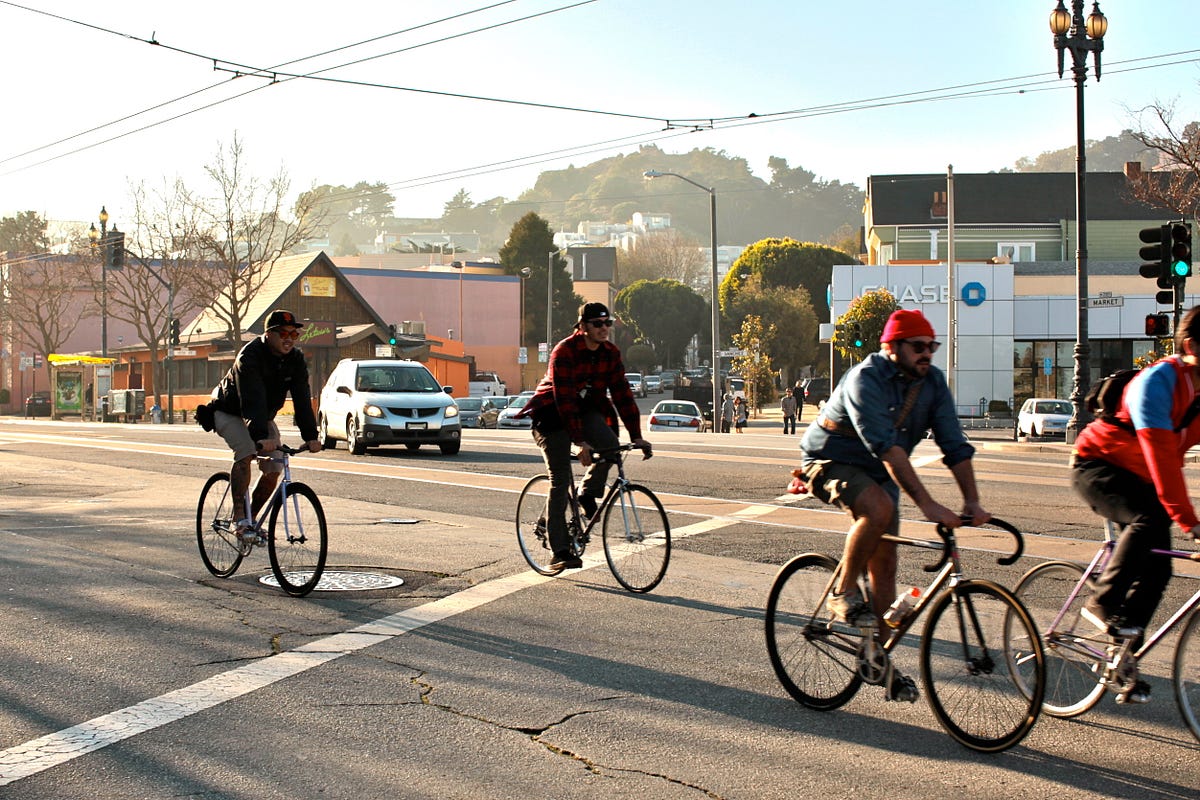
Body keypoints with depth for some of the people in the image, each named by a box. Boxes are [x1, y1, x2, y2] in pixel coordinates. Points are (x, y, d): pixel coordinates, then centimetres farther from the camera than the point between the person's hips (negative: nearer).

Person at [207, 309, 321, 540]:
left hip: (264, 417, 6)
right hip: (230, 413, -6)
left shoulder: (296, 359, -12)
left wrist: (310, 436, -29)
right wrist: (261, 436, -53)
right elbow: (252, 400, -41)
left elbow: (302, 400, -18)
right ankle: (240, 519, -27)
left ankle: (252, 517, 12)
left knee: (274, 469, -7)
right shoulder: (250, 356, -30)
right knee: (246, 453, -30)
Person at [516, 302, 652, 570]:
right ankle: (560, 552, -5)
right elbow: (564, 400, -29)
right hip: (553, 413, -5)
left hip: (586, 409, 5)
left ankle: (588, 494, 3)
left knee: (610, 445, -26)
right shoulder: (564, 352, -24)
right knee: (560, 481, -9)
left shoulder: (611, 353, -6)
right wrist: (580, 442, -36)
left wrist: (636, 436, -15)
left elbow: (622, 393, -6)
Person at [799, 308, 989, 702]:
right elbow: (887, 447, -37)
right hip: (831, 462, -6)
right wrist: (927, 504, -44)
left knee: (884, 563, 1)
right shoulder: (866, 379, -27)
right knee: (879, 508, -35)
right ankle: (844, 592, -15)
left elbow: (955, 444, -8)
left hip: (879, 473, 6)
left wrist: (972, 501, -21)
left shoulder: (932, 381, -7)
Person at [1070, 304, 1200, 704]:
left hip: (1136, 475, 7)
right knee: (1150, 517, -34)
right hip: (1098, 465, -7)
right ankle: (1102, 602, -17)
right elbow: (1161, 453, -35)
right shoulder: (1159, 380, -27)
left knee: (1156, 569, -2)